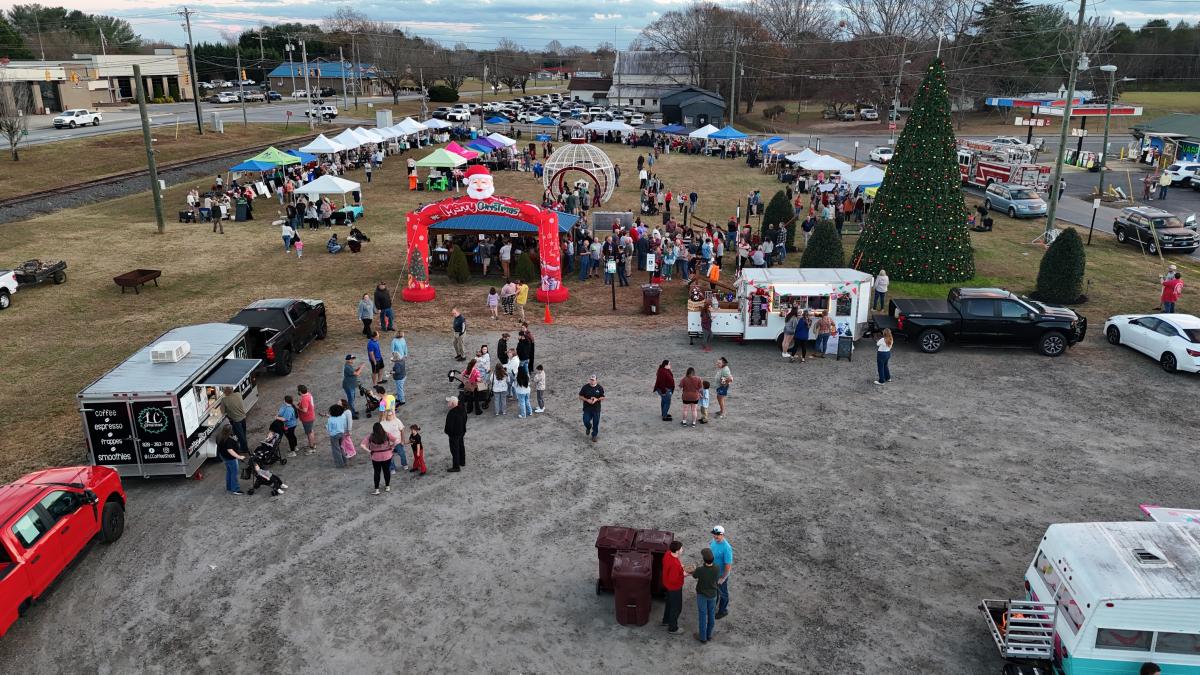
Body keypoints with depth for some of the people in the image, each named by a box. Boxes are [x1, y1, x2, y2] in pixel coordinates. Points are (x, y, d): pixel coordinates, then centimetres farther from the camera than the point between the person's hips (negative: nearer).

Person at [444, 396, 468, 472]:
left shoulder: (451, 413, -31)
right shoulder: (462, 409, -3)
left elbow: (449, 424, -24)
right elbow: (465, 419, 9)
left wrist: (447, 431, -6)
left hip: (454, 434, -9)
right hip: (462, 431, 9)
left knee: (454, 449, 3)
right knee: (461, 446, 24)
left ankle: (456, 467, 11)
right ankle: (462, 462, 40)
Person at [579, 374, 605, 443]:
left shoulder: (599, 388, -5)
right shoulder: (585, 387, -6)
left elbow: (603, 397, 2)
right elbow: (580, 396, 0)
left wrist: (597, 399, -18)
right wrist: (587, 400, -17)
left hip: (596, 409, 0)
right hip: (587, 408, 0)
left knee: (596, 423, 4)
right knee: (586, 421, -4)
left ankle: (594, 435, 24)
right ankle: (588, 428, 32)